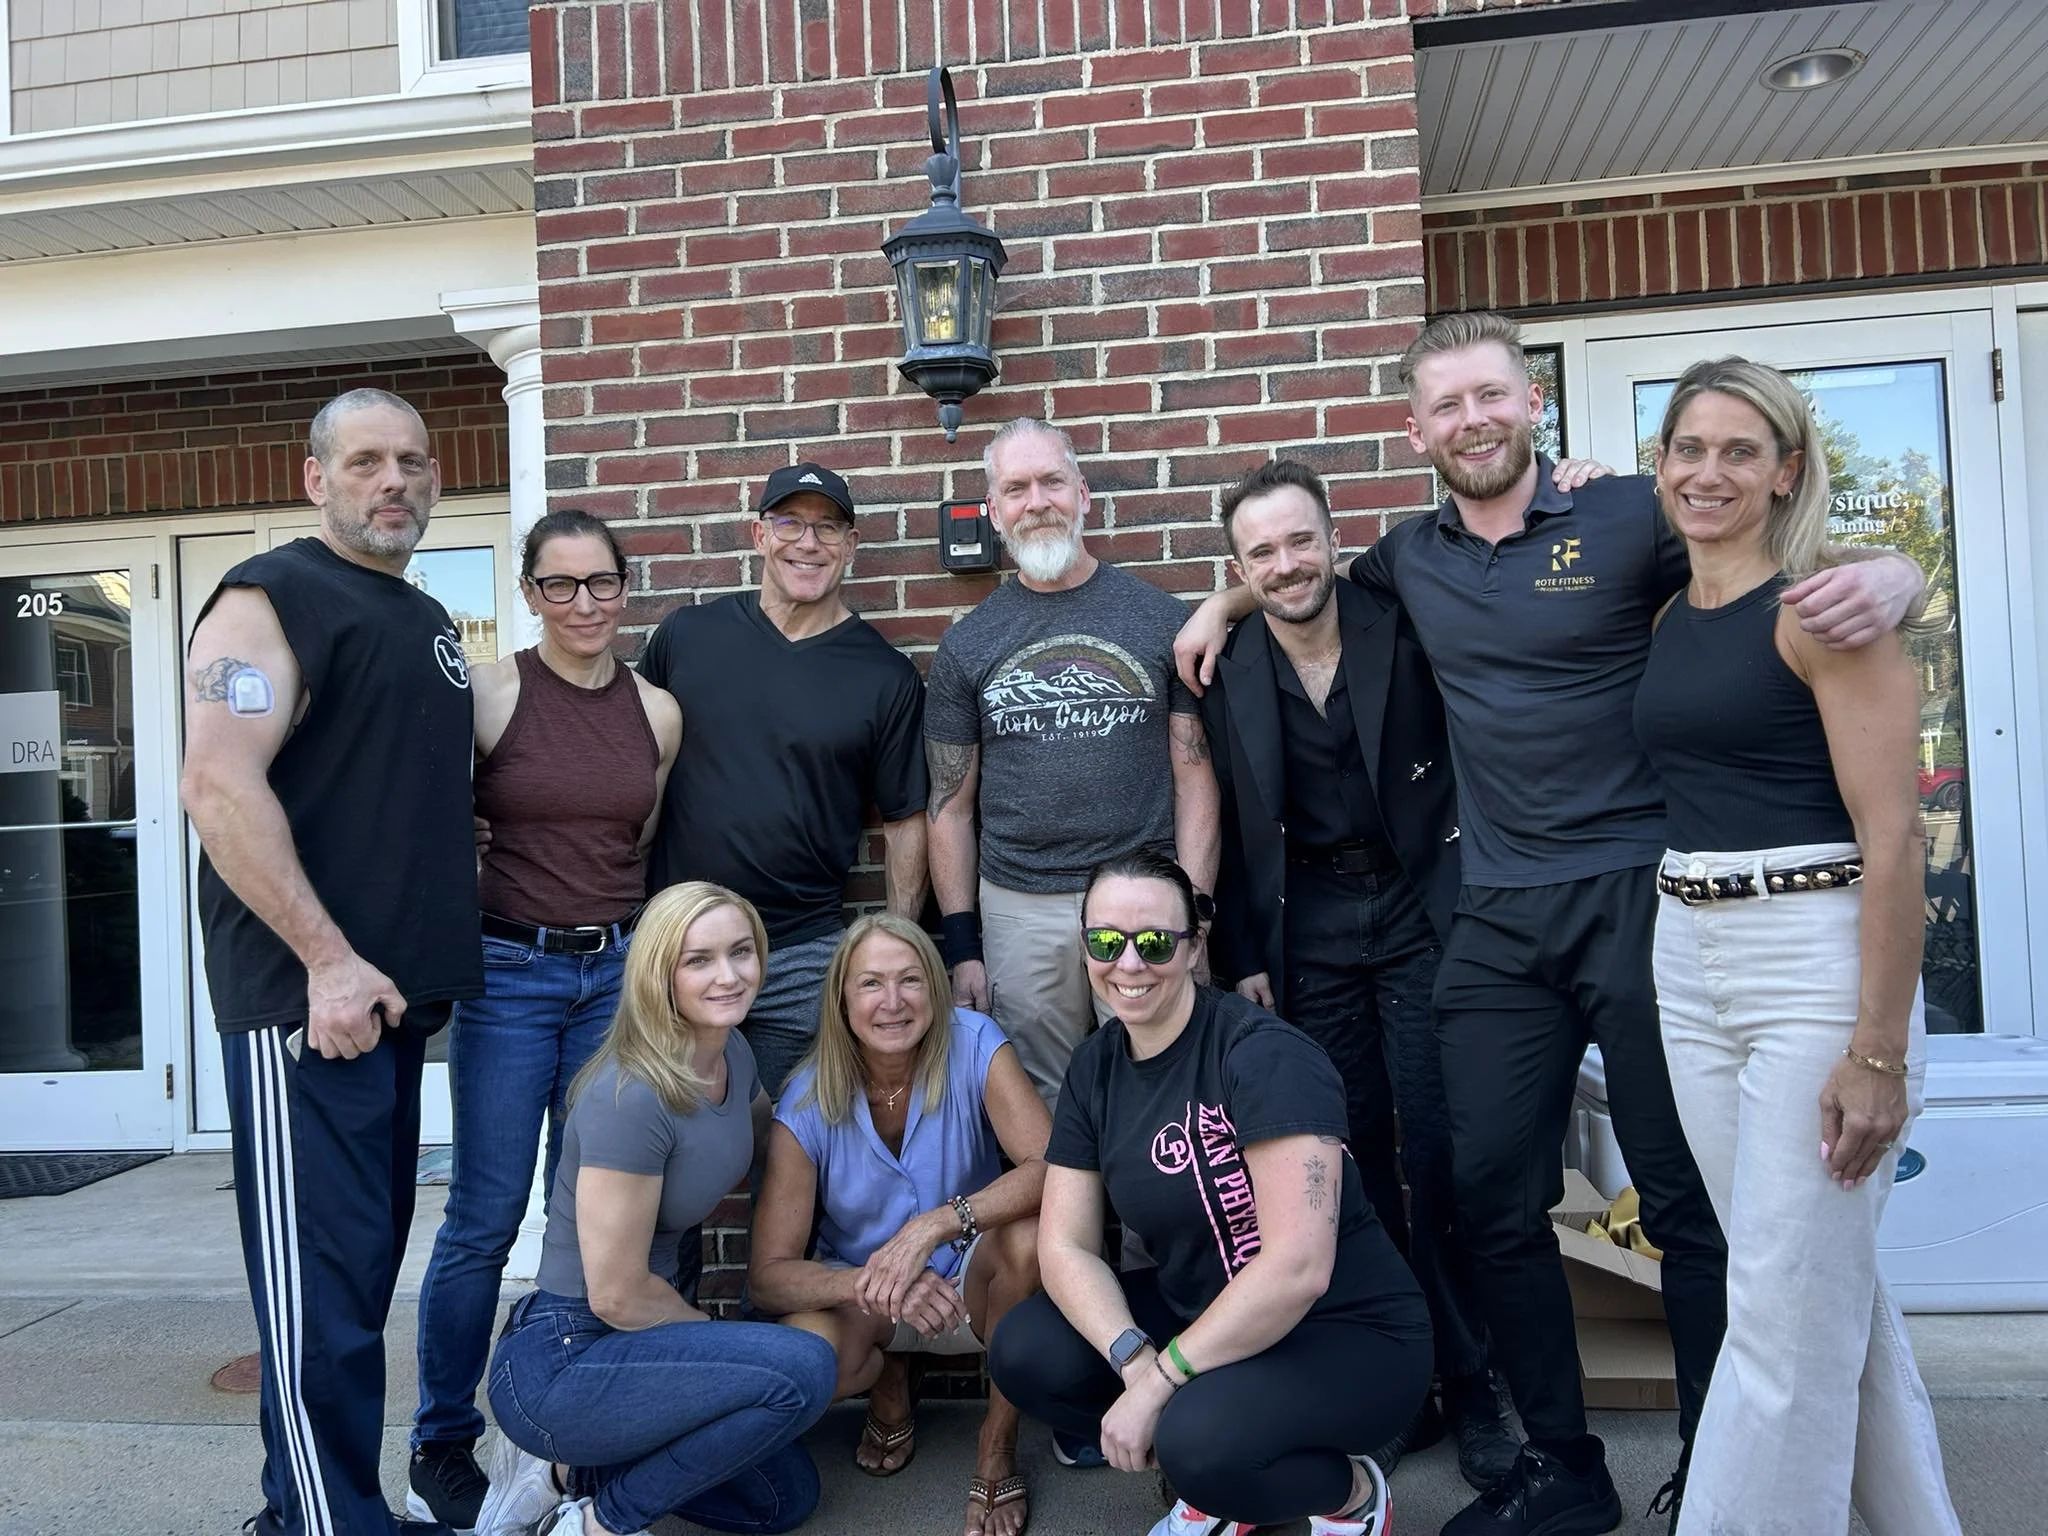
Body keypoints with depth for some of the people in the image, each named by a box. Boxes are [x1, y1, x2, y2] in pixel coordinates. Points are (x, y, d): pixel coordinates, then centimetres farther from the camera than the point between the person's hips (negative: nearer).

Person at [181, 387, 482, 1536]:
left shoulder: (432, 622, 18)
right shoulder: (274, 598, -6)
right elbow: (220, 785, -17)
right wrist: (328, 959, -20)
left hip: (402, 995, 8)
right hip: (307, 994, -8)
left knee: (366, 1265, 15)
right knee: (323, 1284, -4)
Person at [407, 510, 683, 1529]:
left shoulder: (659, 711, 6)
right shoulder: (488, 693, -6)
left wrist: (629, 936, 14)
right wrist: (469, 934, -6)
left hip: (617, 971, 4)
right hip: (509, 973, -3)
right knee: (484, 1217, 0)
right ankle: (440, 1448, 19)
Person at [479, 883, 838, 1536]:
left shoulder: (732, 1053, -1)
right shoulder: (632, 1097, -27)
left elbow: (768, 1133, 22)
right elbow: (618, 1295, -23)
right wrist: (722, 1337, -6)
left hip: (626, 1345, 9)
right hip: (556, 1363, -9)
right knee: (803, 1370, -26)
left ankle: (566, 1471, 17)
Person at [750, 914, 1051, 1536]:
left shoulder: (973, 1045, -18)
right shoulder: (809, 1105, -16)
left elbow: (1050, 1168, -29)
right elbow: (767, 1277, -18)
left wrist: (933, 1226, -42)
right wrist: (874, 1283, -37)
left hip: (970, 1285, 0)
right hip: (863, 1302, 0)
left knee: (1030, 1233, -33)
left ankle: (998, 1444, -9)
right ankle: (888, 1381, 6)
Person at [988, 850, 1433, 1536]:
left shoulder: (1265, 1054, -23)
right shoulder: (1095, 1068, -2)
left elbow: (1297, 1267, -29)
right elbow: (1066, 1245, -3)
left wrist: (1157, 1382, -24)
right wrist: (1133, 1358, -22)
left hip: (1349, 1333, -7)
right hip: (1200, 1314, 7)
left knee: (1200, 1441, -32)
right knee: (1025, 1354, -11)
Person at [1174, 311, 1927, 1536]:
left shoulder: (1628, 517, -4)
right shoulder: (1411, 559, 10)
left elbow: (1811, 572, -6)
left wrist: (1887, 580, -27)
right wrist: (1226, 603, 18)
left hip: (1638, 899, -4)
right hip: (1498, 922, 4)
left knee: (1687, 1201, 4)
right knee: (1494, 1200, 7)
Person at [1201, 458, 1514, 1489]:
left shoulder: (1405, 627, -5)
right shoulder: (1222, 671, 0)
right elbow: (1227, 828, 4)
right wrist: (1242, 957, 3)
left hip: (1423, 913, -1)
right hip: (1309, 936, 2)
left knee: (1439, 1158, -1)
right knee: (1352, 1167, 6)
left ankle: (1472, 1393, 16)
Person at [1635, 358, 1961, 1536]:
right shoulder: (1668, 617, 11)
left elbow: (1894, 835, -15)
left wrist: (1878, 1052, -17)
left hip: (1817, 958, -7)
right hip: (1689, 961, 7)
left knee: (1787, 1306, -1)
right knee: (1831, 1280, 18)